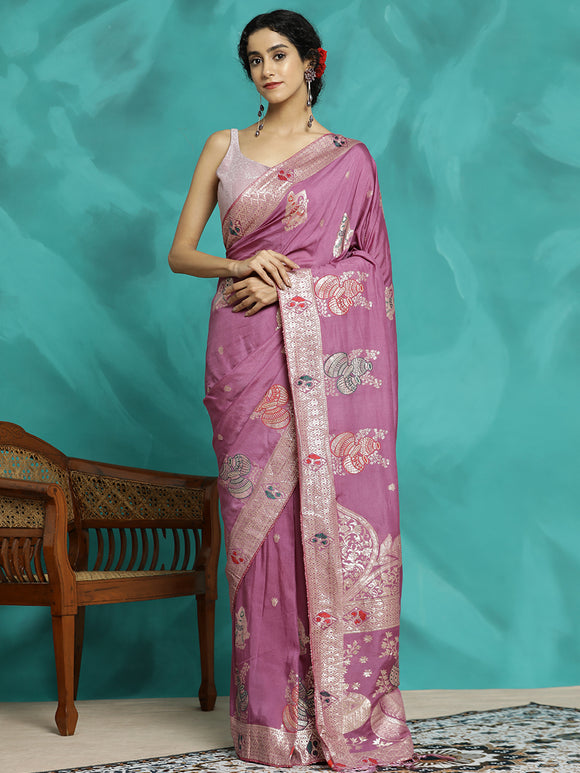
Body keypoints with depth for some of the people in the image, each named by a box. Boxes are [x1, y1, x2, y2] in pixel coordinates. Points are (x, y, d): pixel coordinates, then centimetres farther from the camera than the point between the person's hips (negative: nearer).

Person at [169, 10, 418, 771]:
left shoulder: (348, 158, 9)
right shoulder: (224, 147, 14)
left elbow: (370, 260, 6)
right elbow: (180, 253, 12)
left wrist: (286, 282, -8)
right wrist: (239, 267, -8)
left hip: (323, 349, -1)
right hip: (246, 349, 2)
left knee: (330, 510, -6)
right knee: (259, 515, 0)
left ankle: (344, 709, 3)